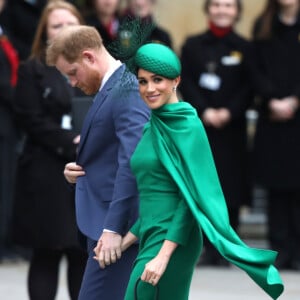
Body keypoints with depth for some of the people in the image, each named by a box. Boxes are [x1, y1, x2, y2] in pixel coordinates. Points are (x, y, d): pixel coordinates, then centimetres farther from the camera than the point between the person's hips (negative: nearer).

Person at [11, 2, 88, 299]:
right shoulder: (32, 71, 0)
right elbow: (31, 120, -9)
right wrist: (70, 143, -18)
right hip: (47, 174, -4)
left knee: (84, 252, 6)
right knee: (46, 254, -1)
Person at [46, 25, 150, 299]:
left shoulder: (127, 92, -16)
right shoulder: (109, 90, 16)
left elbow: (132, 163, -24)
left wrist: (114, 228, -26)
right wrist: (80, 169, 3)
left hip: (118, 225, -10)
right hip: (105, 222, 10)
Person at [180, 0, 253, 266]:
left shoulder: (244, 48, 6)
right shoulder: (193, 45, 7)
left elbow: (249, 89, 1)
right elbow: (186, 84, 2)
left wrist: (228, 112, -13)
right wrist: (204, 112, -12)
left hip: (232, 127, 0)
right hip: (199, 125, 0)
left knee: (230, 188, -2)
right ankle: (210, 247, 4)